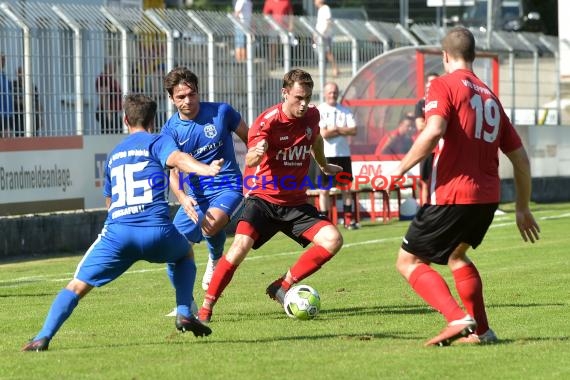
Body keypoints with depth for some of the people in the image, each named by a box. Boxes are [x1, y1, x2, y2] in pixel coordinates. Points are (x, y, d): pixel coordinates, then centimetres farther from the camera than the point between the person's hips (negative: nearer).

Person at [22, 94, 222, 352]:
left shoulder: (114, 155, 27)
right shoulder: (158, 142, 10)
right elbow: (177, 158, -14)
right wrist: (206, 169, -32)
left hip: (117, 233, 2)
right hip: (157, 231, -2)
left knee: (77, 285, 8)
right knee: (185, 254, 31)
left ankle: (43, 337, -9)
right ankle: (184, 313, 14)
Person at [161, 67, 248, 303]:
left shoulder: (221, 112, -9)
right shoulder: (170, 131, -4)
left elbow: (249, 139, 7)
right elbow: (172, 171, -13)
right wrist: (182, 198, -32)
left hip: (228, 187, -4)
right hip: (196, 193, 4)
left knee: (210, 225, -34)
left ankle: (216, 259, 1)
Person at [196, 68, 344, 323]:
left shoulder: (311, 116, 0)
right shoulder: (268, 121, -16)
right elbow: (249, 162, -30)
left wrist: (324, 167, 43)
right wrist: (255, 154, -54)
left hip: (296, 202, 5)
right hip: (262, 198, -5)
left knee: (333, 240, -15)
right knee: (241, 245, -26)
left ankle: (283, 286, -2)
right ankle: (206, 308, -14)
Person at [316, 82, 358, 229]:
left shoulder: (345, 111, 9)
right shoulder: (319, 111, -2)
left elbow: (353, 131, -3)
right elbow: (324, 134, -13)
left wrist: (335, 129, -10)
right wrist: (343, 131, -6)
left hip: (343, 154, 4)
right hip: (326, 155, -4)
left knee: (346, 188, 5)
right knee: (324, 190, -2)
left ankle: (348, 219, 10)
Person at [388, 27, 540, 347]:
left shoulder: (444, 85, -3)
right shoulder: (490, 97, 18)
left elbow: (434, 132, -22)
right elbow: (520, 158, 19)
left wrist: (401, 168, -11)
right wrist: (523, 209, 27)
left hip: (453, 194, -7)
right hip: (488, 197, 7)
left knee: (409, 262, 5)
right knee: (456, 254, 30)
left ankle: (458, 319, -14)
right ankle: (481, 330, 23)